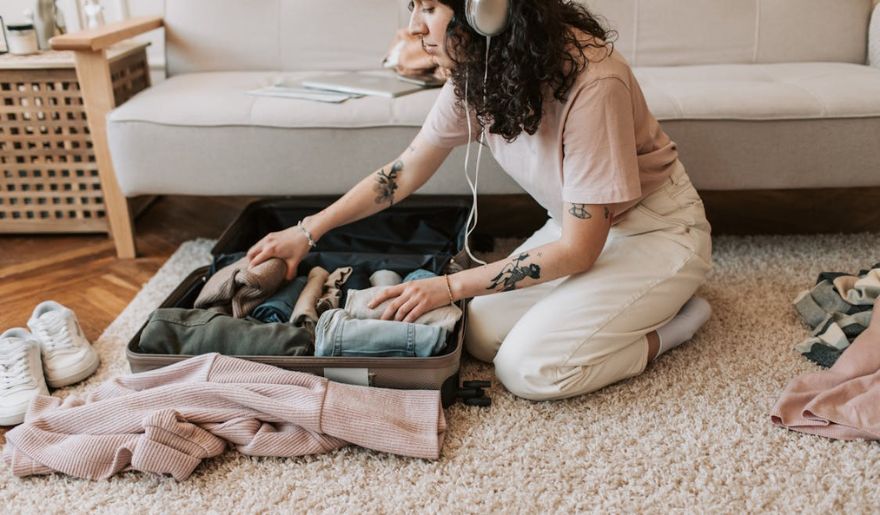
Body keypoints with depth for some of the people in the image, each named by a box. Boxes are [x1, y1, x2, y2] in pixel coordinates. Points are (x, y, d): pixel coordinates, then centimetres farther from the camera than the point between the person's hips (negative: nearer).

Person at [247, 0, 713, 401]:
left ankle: (670, 325, 1)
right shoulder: (476, 71, -11)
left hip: (657, 229, -7)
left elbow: (578, 250, -25)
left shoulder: (590, 80, -32)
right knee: (482, 335, -8)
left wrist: (450, 286, -23)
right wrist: (308, 232, 1)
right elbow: (405, 172, 2)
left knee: (528, 368, -21)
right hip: (578, 222, 7)